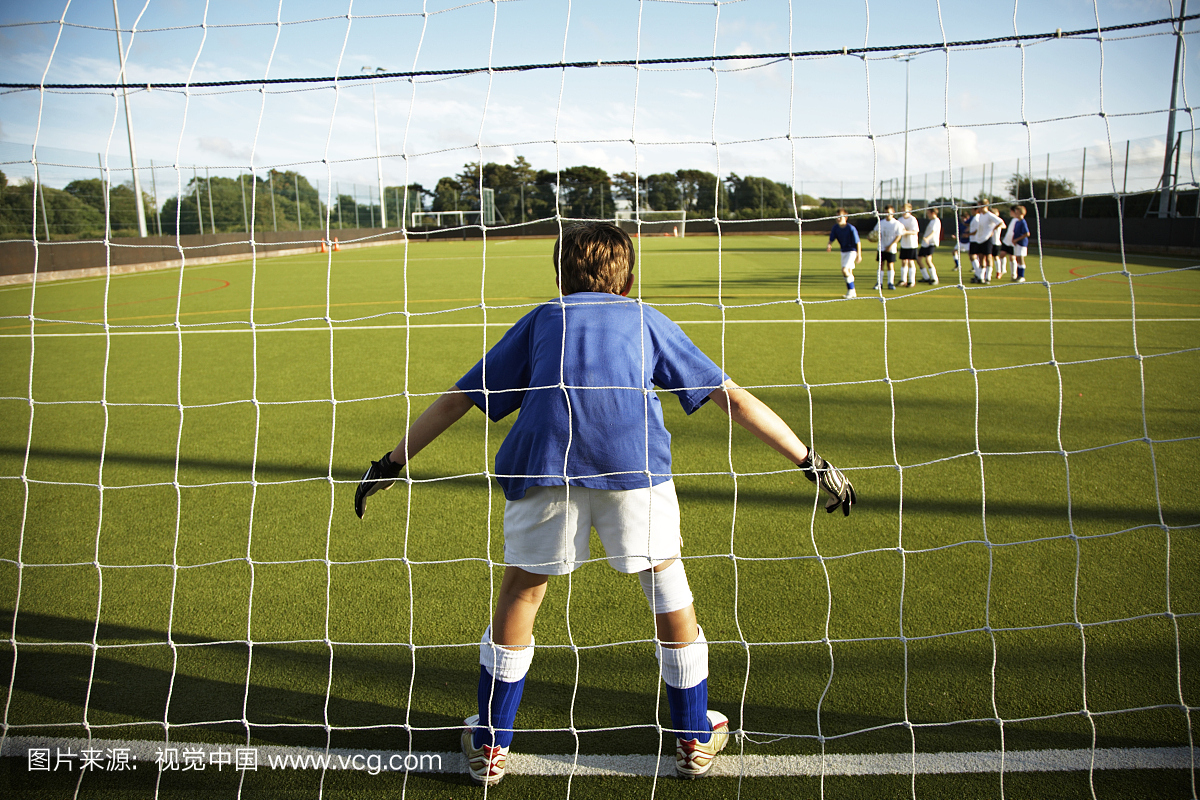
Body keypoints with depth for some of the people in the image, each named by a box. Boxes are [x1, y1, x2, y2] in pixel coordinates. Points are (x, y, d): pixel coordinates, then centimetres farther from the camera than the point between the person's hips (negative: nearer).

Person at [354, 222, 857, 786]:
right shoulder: (648, 320, 28)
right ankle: (696, 739, 32)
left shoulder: (540, 320, 29)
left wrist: (391, 463, 35)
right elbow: (734, 399, 24)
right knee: (666, 580, 19)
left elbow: (456, 400, 27)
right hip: (634, 460, 0)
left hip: (543, 459, 1)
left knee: (521, 590, 19)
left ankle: (490, 744, 31)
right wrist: (811, 462, 27)